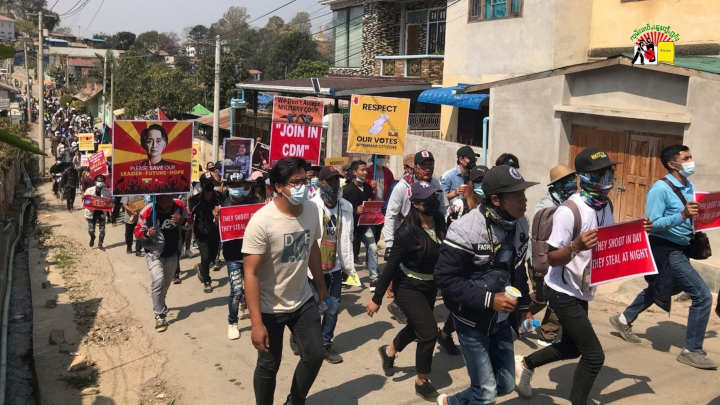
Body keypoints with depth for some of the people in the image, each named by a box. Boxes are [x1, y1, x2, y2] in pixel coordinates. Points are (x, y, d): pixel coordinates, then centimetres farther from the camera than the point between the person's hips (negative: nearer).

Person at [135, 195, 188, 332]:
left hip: (172, 253, 5)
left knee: (167, 282, 20)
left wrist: (182, 220, -20)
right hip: (154, 253, -4)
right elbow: (138, 231, -10)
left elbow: (189, 222, 3)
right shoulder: (148, 212, -22)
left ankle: (159, 306, 46)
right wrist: (147, 233, -33)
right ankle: (160, 315, -10)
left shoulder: (179, 205, -11)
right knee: (158, 280, -22)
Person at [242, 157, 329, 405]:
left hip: (303, 301, 5)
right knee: (269, 366, 8)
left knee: (315, 354, 11)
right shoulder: (262, 221, -25)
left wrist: (321, 286, 17)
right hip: (271, 308, -5)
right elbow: (250, 273, -24)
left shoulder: (311, 210, -6)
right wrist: (256, 323, -26)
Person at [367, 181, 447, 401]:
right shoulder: (407, 232, -27)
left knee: (416, 328, 23)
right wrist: (376, 299, -16)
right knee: (429, 331, -10)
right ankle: (422, 381, 13)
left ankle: (389, 351, 53)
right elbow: (391, 265, -21)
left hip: (430, 286, 7)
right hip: (408, 287, -7)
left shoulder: (439, 221, -9)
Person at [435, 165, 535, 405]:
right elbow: (445, 279, -25)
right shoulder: (466, 230, -27)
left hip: (501, 319, 7)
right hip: (472, 321, -7)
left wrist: (524, 307, 13)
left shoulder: (520, 224, -3)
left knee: (506, 385, 16)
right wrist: (488, 299, -29)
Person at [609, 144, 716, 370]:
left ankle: (624, 320, 43)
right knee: (702, 296, -11)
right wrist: (682, 216, -31)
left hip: (680, 249, 9)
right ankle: (692, 351, 0)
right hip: (666, 251, -9)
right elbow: (653, 224, -22)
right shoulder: (660, 189, -17)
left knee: (657, 289, 26)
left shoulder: (689, 187, 8)